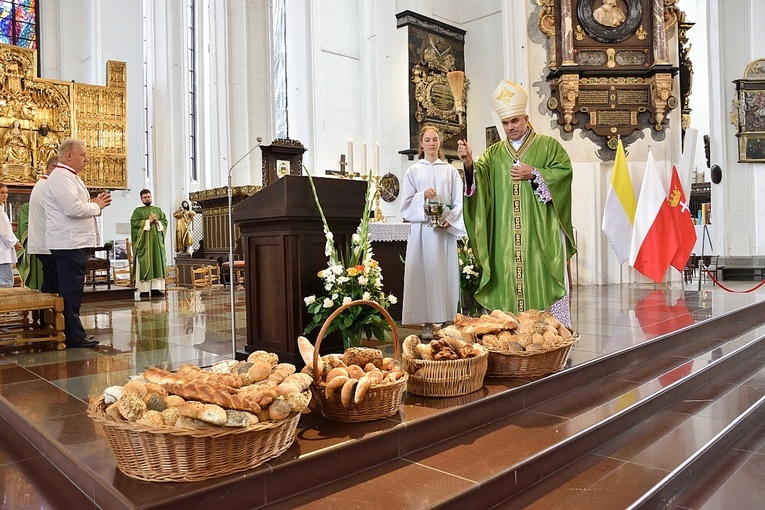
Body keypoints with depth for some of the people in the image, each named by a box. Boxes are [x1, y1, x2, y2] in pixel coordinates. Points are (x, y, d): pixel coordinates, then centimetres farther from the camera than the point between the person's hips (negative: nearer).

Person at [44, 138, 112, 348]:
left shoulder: (70, 177, 20)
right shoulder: (61, 177, -14)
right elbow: (74, 208, -25)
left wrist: (95, 203, 8)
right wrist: (97, 206, -9)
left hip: (76, 242, 11)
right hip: (69, 244, -11)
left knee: (74, 290, 14)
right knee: (71, 290, -6)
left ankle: (74, 332, 22)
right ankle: (74, 336, -1)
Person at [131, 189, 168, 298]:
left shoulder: (158, 210, 17)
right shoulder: (138, 211, 5)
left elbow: (165, 222, 12)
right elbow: (133, 223, -7)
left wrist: (157, 222, -7)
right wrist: (148, 221, -11)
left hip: (157, 241, 4)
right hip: (144, 242, -4)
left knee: (157, 264, 0)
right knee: (144, 265, -7)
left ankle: (156, 289, 2)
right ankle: (144, 290, -8)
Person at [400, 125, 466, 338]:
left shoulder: (450, 171, 14)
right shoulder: (413, 171, 12)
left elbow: (458, 202, 8)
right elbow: (406, 203, 4)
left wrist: (449, 219, -10)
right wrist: (423, 196, -14)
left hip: (446, 228, 1)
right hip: (421, 229, -1)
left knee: (446, 273, -2)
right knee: (424, 273, -5)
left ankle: (447, 321, 2)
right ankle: (428, 324, -2)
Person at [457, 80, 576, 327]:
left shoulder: (548, 146, 9)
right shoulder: (494, 153, 15)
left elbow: (564, 170, -4)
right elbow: (478, 176, -1)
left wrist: (534, 174, -13)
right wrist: (469, 163, -22)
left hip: (541, 232, -2)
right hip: (506, 238, 3)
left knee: (543, 282, -2)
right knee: (509, 280, 1)